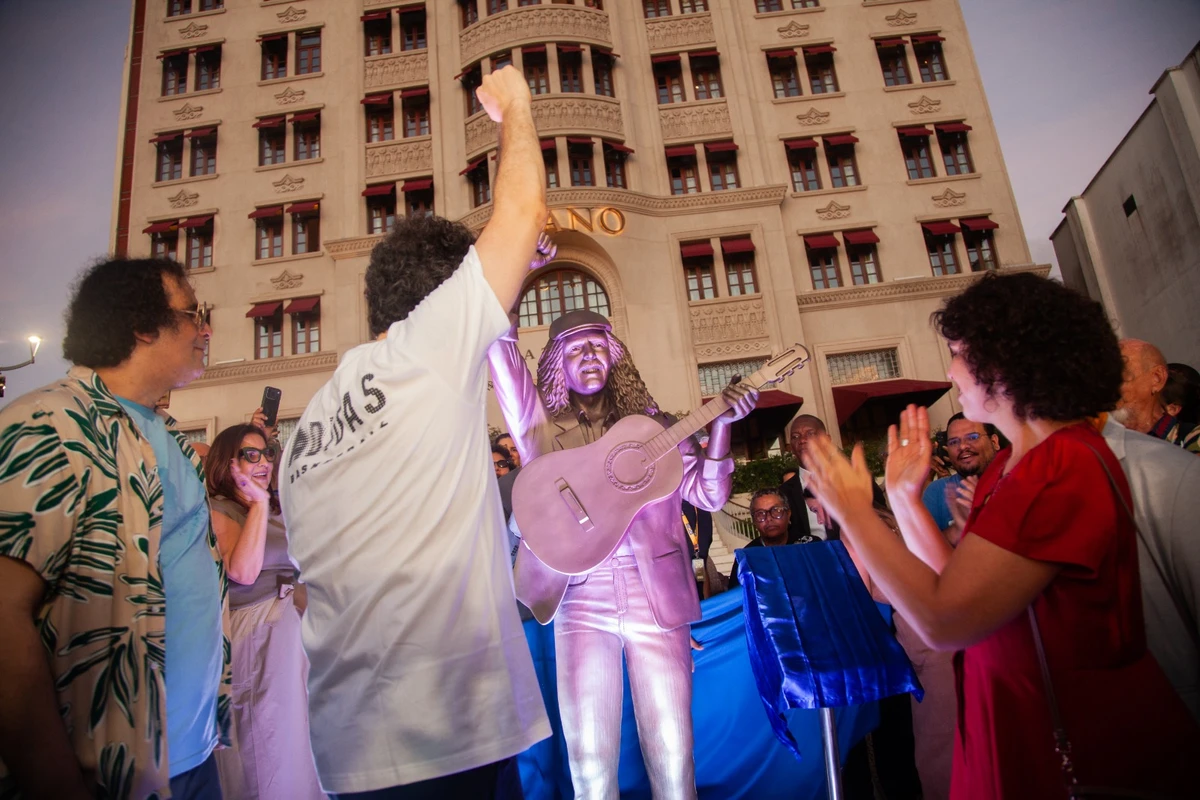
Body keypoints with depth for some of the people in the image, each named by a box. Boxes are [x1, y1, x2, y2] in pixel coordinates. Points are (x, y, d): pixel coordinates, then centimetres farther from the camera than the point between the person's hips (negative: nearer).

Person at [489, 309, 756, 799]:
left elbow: (708, 494, 6)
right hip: (581, 606, 0)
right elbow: (507, 369, -4)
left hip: (656, 601, 1)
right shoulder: (542, 427, 8)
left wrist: (721, 424, -6)